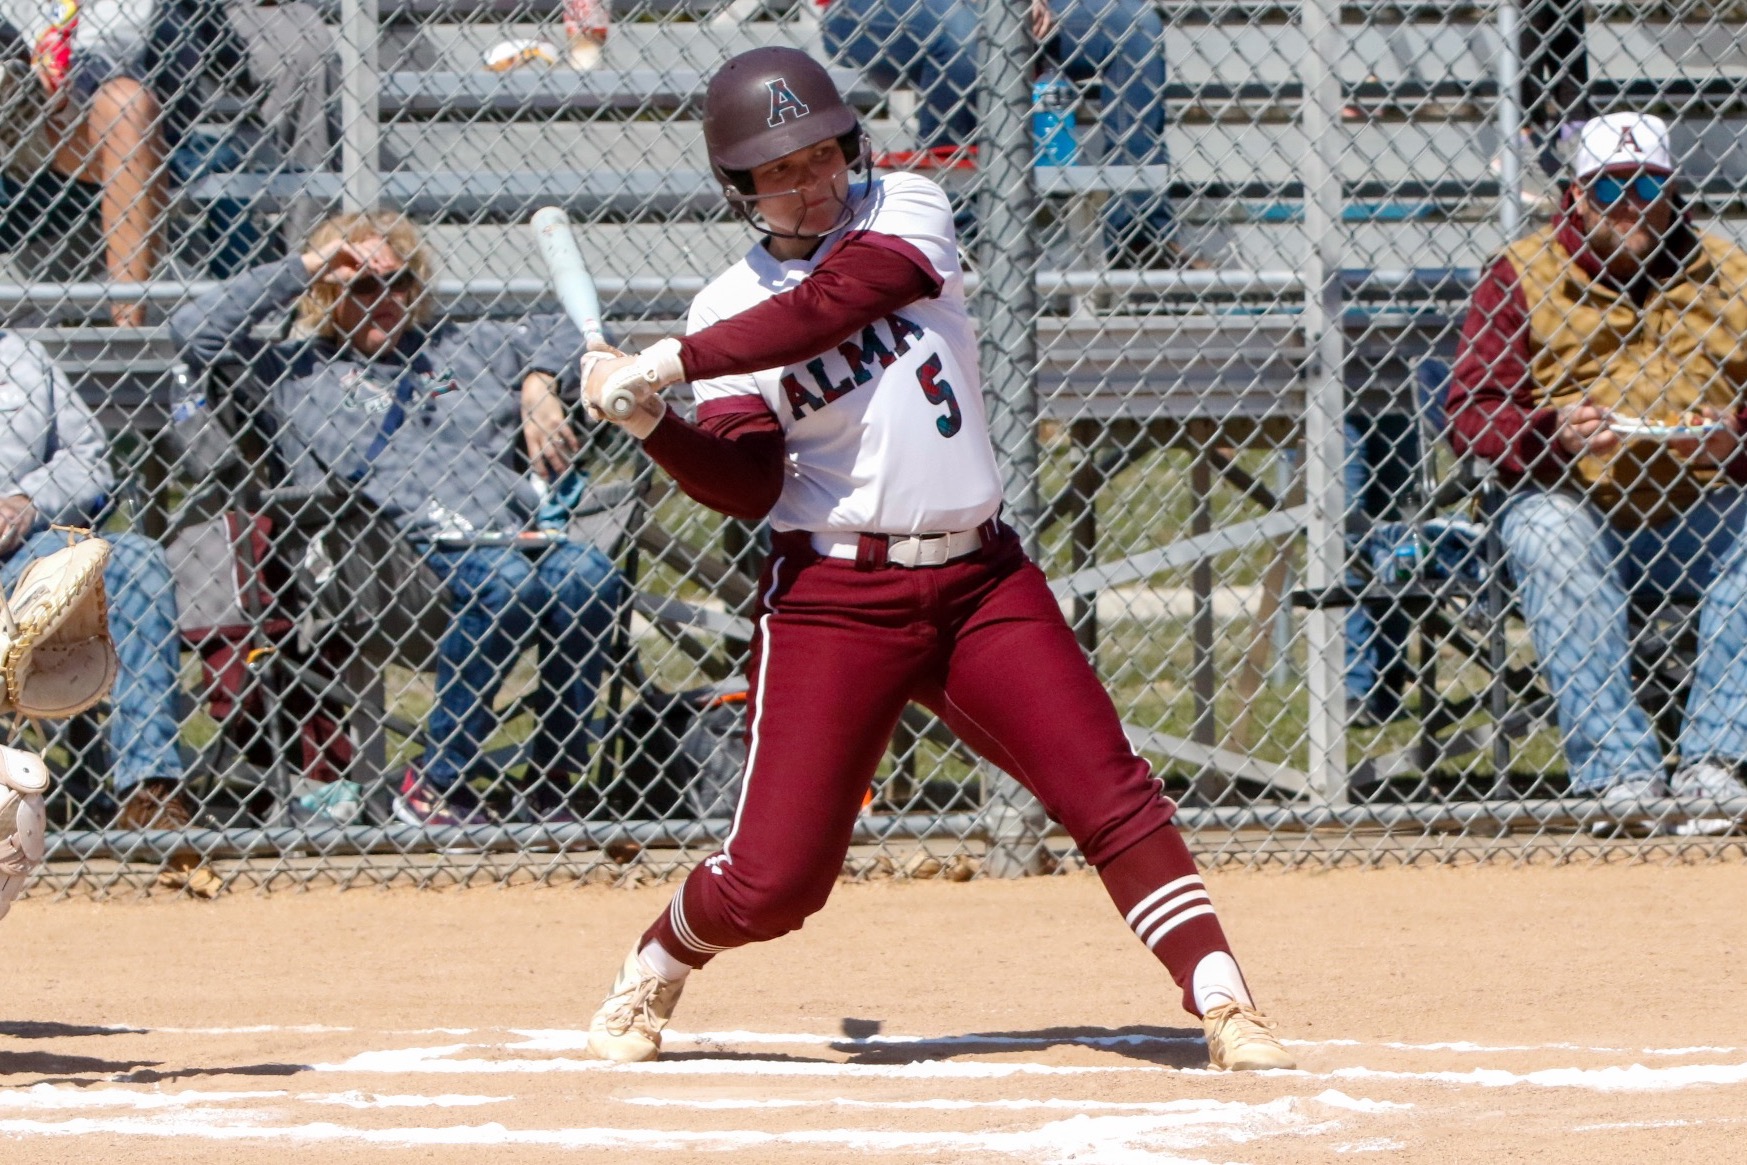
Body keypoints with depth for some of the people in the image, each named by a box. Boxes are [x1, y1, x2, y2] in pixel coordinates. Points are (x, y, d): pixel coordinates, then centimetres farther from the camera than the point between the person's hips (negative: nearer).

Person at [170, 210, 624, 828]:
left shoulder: (459, 348, 31)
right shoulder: (296, 372, 21)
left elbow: (571, 334, 37)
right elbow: (194, 332, 11)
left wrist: (539, 386, 15)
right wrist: (301, 269, 12)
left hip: (517, 533, 4)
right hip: (412, 547, -4)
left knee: (585, 577, -30)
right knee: (506, 582, -37)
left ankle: (555, 784, -22)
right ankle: (437, 783, -29)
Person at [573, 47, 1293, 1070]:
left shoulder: (907, 212, 2)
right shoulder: (731, 308, 1)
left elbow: (829, 305, -18)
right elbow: (747, 486, -9)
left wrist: (675, 363, -20)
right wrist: (650, 421, -24)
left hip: (981, 581, 1)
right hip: (834, 599, -1)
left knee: (1111, 795, -11)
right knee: (774, 879, -3)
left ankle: (1224, 1008, -10)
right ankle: (650, 978, 25)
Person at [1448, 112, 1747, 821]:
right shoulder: (1520, 276, 6)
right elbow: (1470, 413, -2)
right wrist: (1553, 432, -22)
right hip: (1576, 504, -2)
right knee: (1544, 530, -35)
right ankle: (1618, 769, -38)